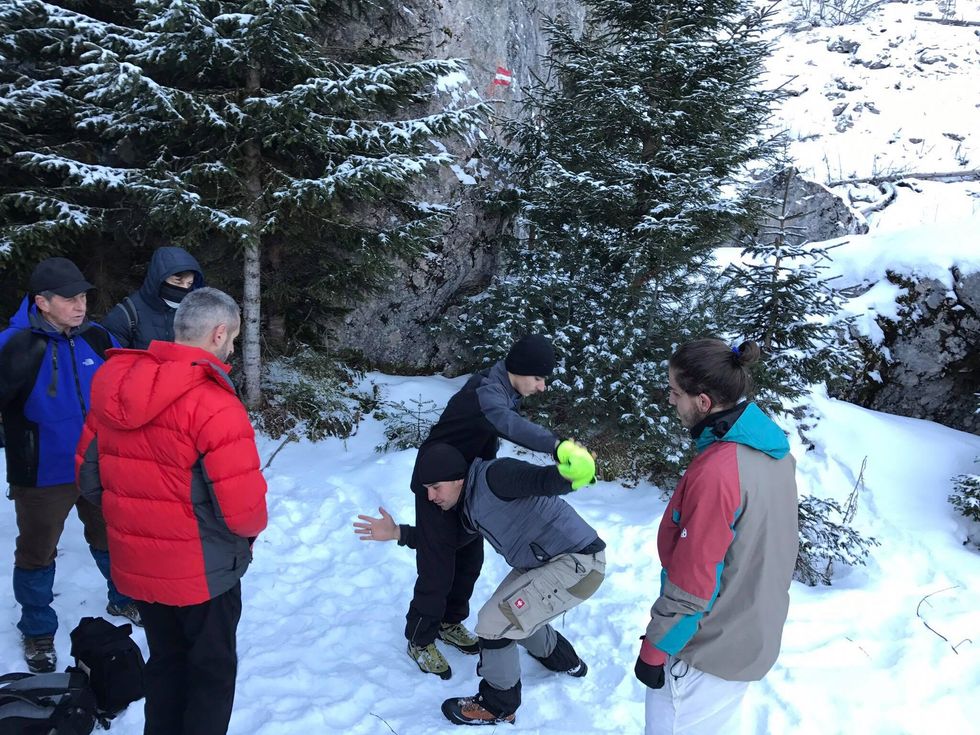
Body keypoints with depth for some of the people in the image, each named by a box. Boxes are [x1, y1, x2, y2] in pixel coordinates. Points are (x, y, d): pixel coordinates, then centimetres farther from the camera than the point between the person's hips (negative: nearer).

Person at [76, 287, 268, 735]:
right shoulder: (213, 405, -26)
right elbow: (243, 509, -25)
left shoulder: (113, 389, -3)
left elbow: (88, 476, 6)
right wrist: (252, 530, -3)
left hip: (135, 565, 7)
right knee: (212, 670, 16)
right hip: (202, 571, -6)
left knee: (166, 660, 26)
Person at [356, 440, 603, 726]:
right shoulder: (467, 508, 8)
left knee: (494, 620, -11)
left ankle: (498, 706, 12)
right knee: (513, 614, 25)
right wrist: (399, 533, 17)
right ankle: (564, 661, 50)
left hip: (578, 562, -10)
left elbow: (541, 480, -37)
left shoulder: (494, 476, -21)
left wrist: (568, 474, -59)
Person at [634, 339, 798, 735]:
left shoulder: (715, 473, -32)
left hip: (708, 650, -8)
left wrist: (653, 651, -12)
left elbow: (691, 584, -25)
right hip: (752, 635, 8)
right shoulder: (773, 449, -4)